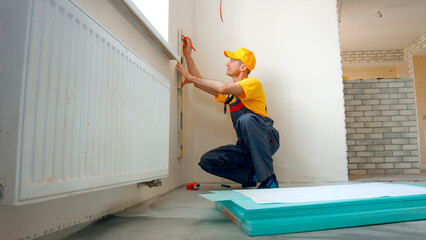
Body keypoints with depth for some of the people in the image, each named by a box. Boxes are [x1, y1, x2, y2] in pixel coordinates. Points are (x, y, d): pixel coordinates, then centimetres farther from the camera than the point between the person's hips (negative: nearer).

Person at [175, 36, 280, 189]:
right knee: (207, 161, -15)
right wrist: (188, 56, 14)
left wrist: (192, 78, -18)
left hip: (267, 140, -6)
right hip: (246, 145, 6)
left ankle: (268, 178, -27)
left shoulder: (253, 83, -8)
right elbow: (200, 83, 16)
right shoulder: (229, 92, 17)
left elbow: (224, 88, -26)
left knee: (247, 119, -38)